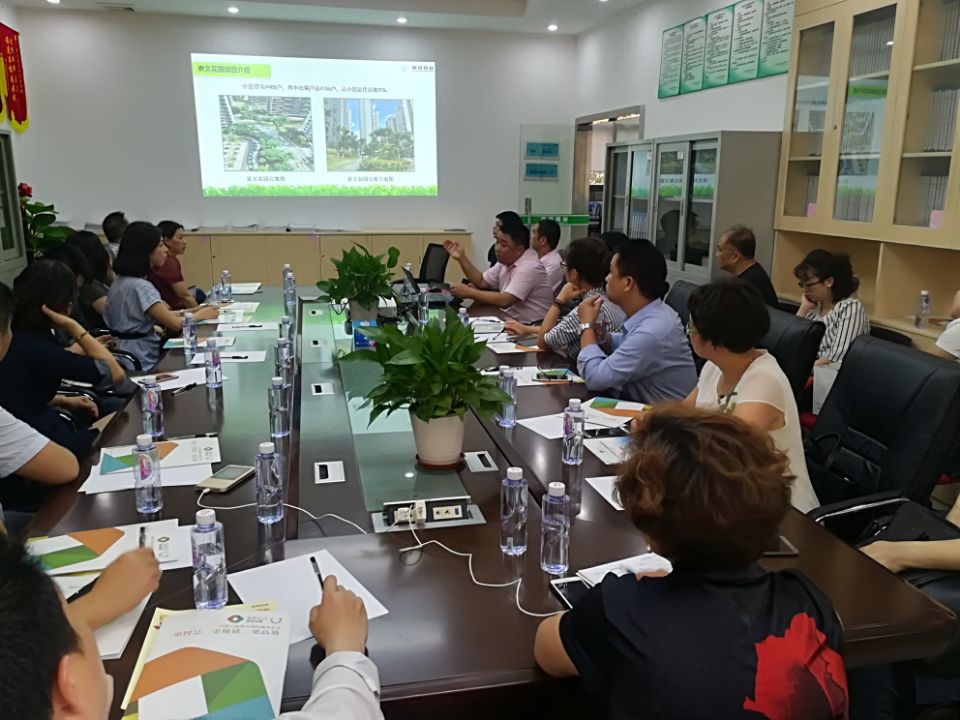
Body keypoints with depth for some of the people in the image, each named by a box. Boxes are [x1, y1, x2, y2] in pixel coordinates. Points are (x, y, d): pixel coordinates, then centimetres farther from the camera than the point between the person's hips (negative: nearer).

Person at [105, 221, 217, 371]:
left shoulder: (122, 280, 11)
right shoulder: (139, 286, -19)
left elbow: (161, 314, 12)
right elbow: (175, 324, -20)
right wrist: (200, 315, -2)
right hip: (142, 363, -9)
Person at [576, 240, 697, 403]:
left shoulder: (651, 333, -28)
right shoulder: (654, 312, -2)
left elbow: (595, 378, -23)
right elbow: (626, 345, 17)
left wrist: (587, 325, -11)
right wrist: (596, 333, -2)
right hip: (642, 403, 7)